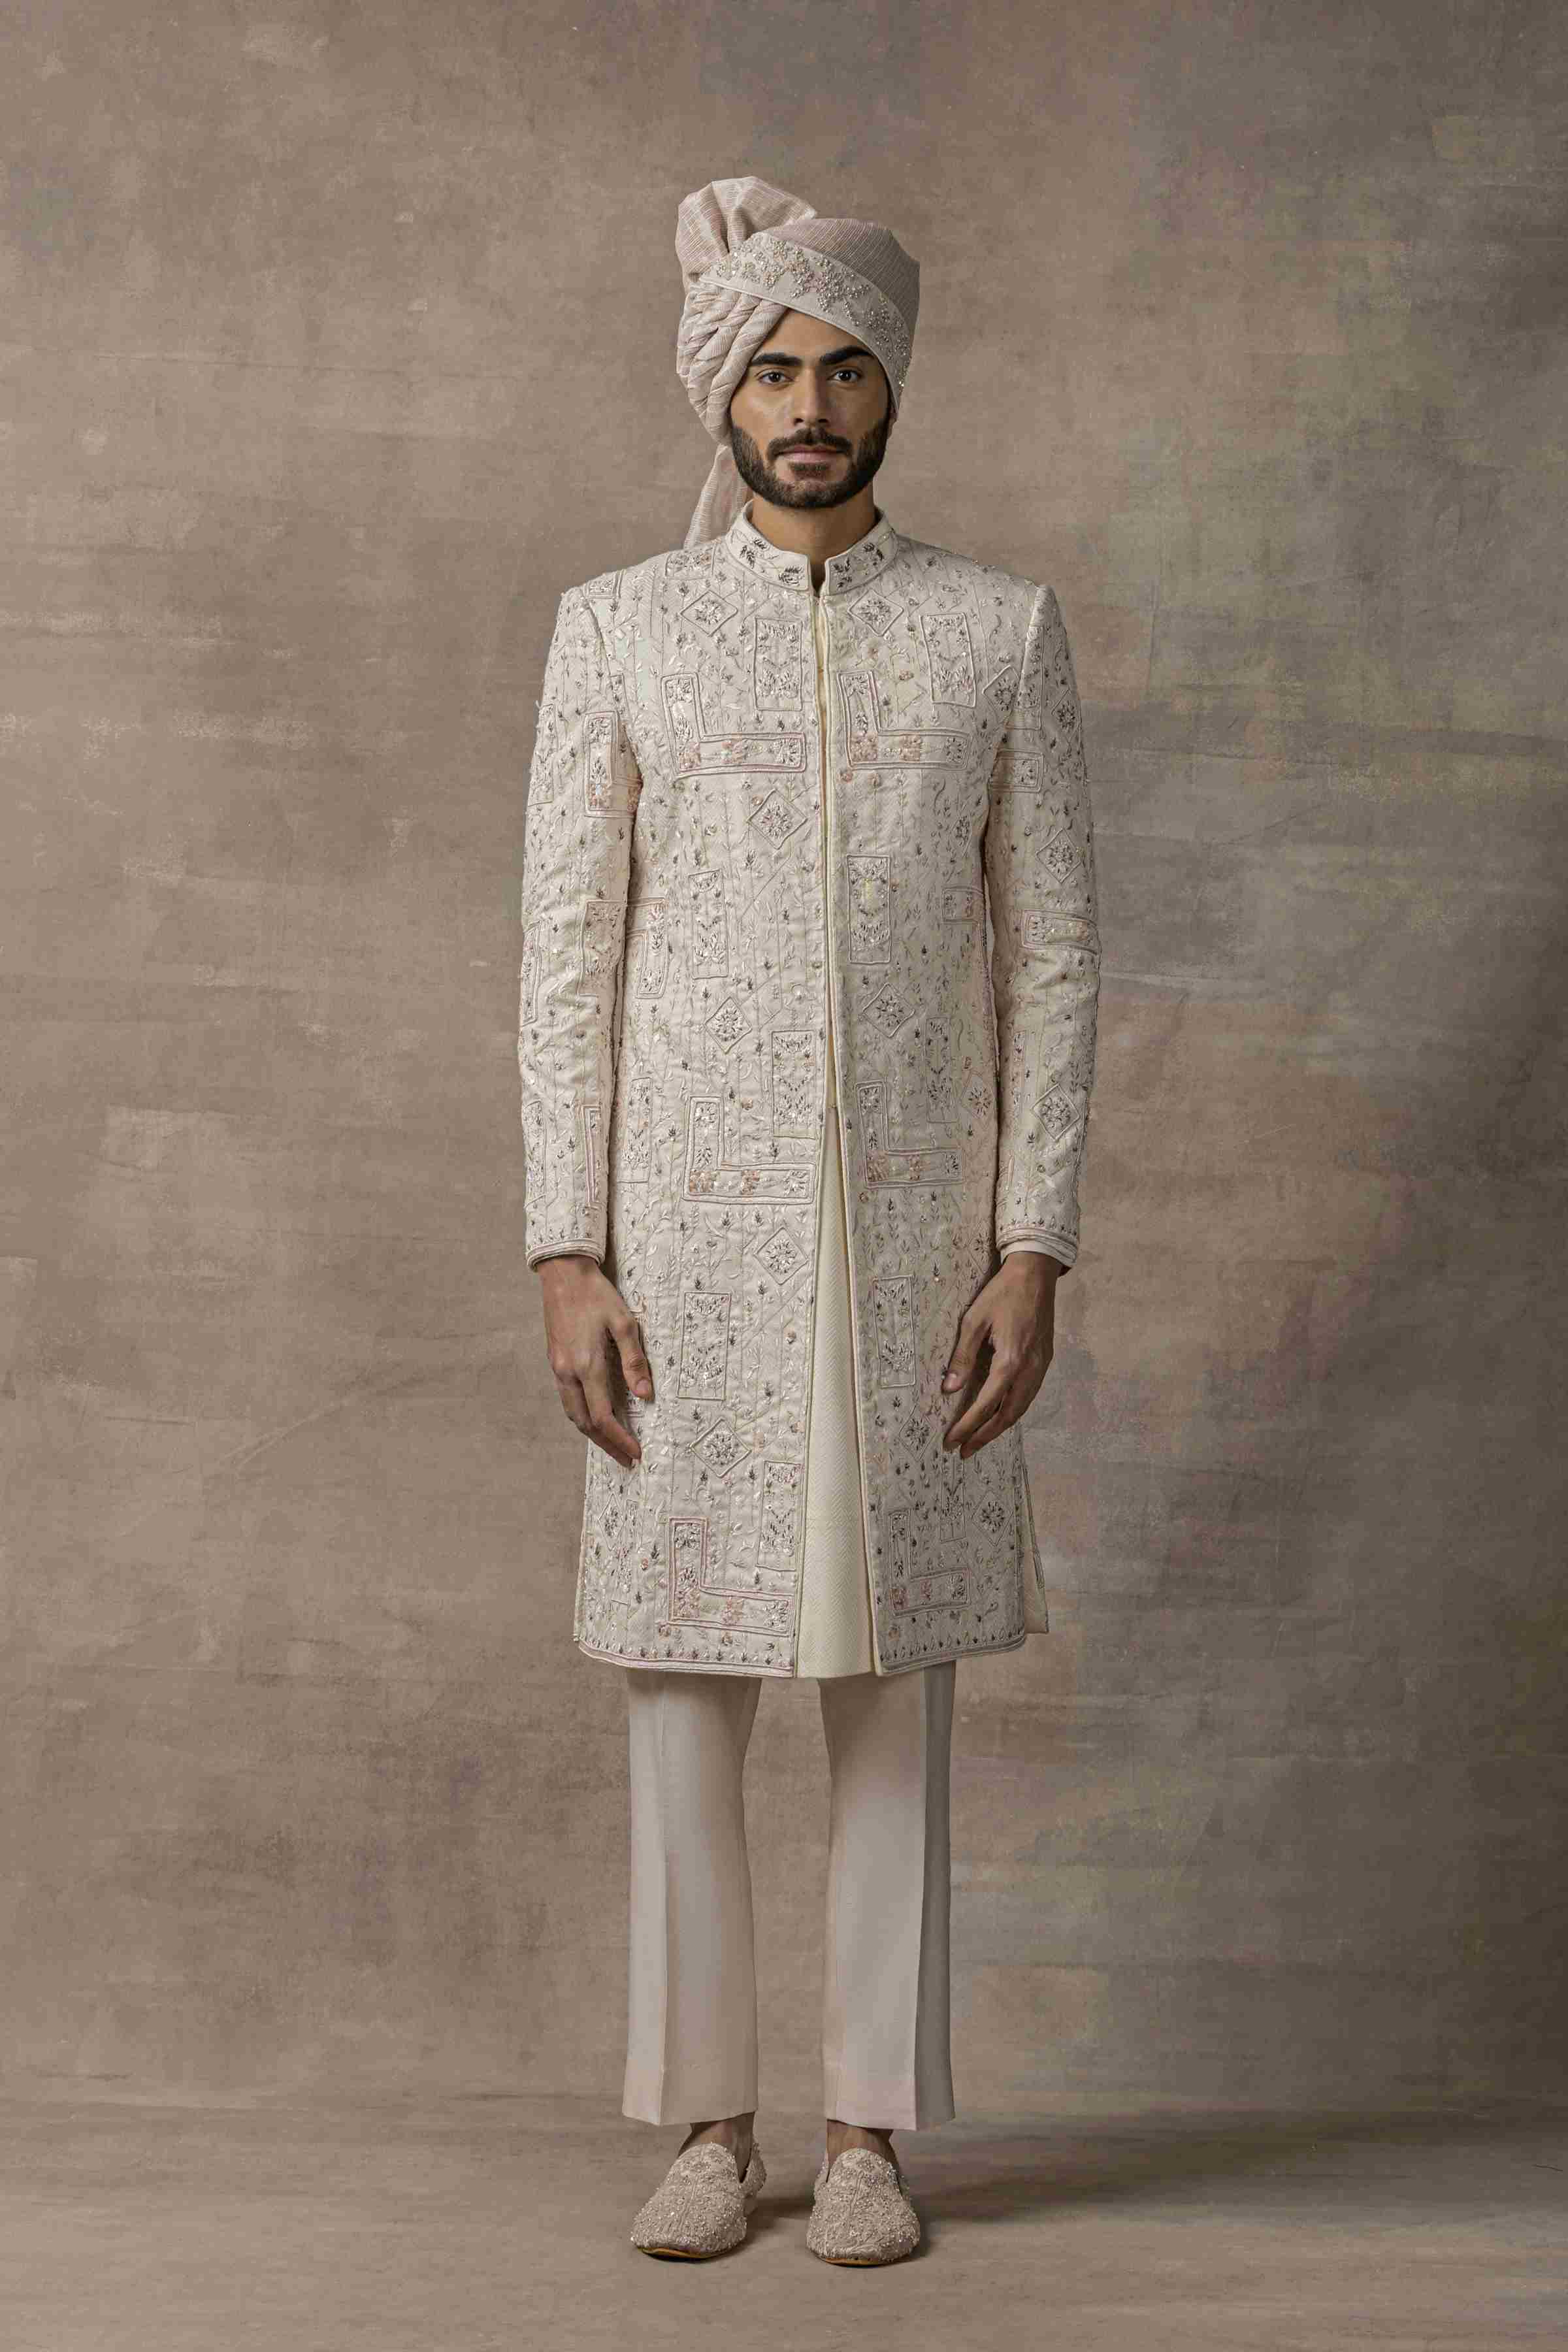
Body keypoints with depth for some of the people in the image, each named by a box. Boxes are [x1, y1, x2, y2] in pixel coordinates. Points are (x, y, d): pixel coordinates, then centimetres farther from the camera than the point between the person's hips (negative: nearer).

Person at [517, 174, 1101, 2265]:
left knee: (898, 1679, 4)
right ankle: (710, 2122, 16)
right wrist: (566, 1256, -5)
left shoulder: (1002, 631, 5)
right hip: (686, 1228, 0)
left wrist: (1034, 1249, -4)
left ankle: (874, 2127, 15)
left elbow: (1053, 956, 4)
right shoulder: (620, 628, 5)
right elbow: (568, 957, 2)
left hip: (917, 1225, 0)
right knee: (684, 1672, 3)